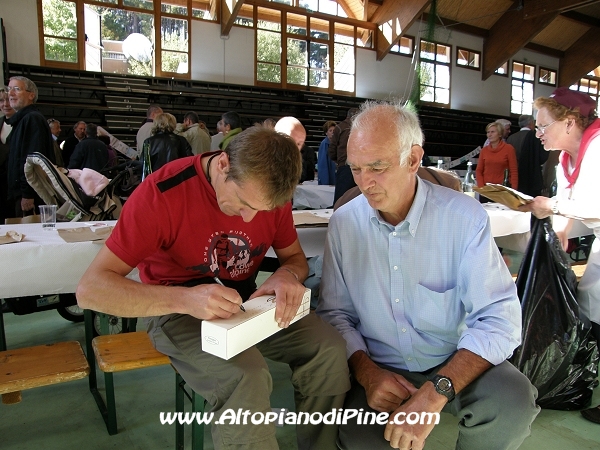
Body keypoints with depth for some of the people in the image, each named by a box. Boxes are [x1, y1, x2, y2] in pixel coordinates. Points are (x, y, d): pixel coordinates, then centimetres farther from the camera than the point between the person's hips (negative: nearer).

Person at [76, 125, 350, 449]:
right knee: (245, 378, -33)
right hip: (178, 310, -4)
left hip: (246, 301, 5)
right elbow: (90, 289, -24)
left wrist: (288, 275, -22)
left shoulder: (270, 192, -10)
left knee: (329, 349, -18)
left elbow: (294, 256, 5)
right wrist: (184, 299, -40)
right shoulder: (164, 192, -23)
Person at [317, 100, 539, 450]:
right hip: (378, 370, 1)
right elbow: (335, 313, 0)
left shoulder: (464, 216, -13)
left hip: (457, 363, 0)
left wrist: (434, 394, -30)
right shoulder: (344, 223, -5)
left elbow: (499, 319, -18)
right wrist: (365, 370, -18)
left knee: (514, 400, -28)